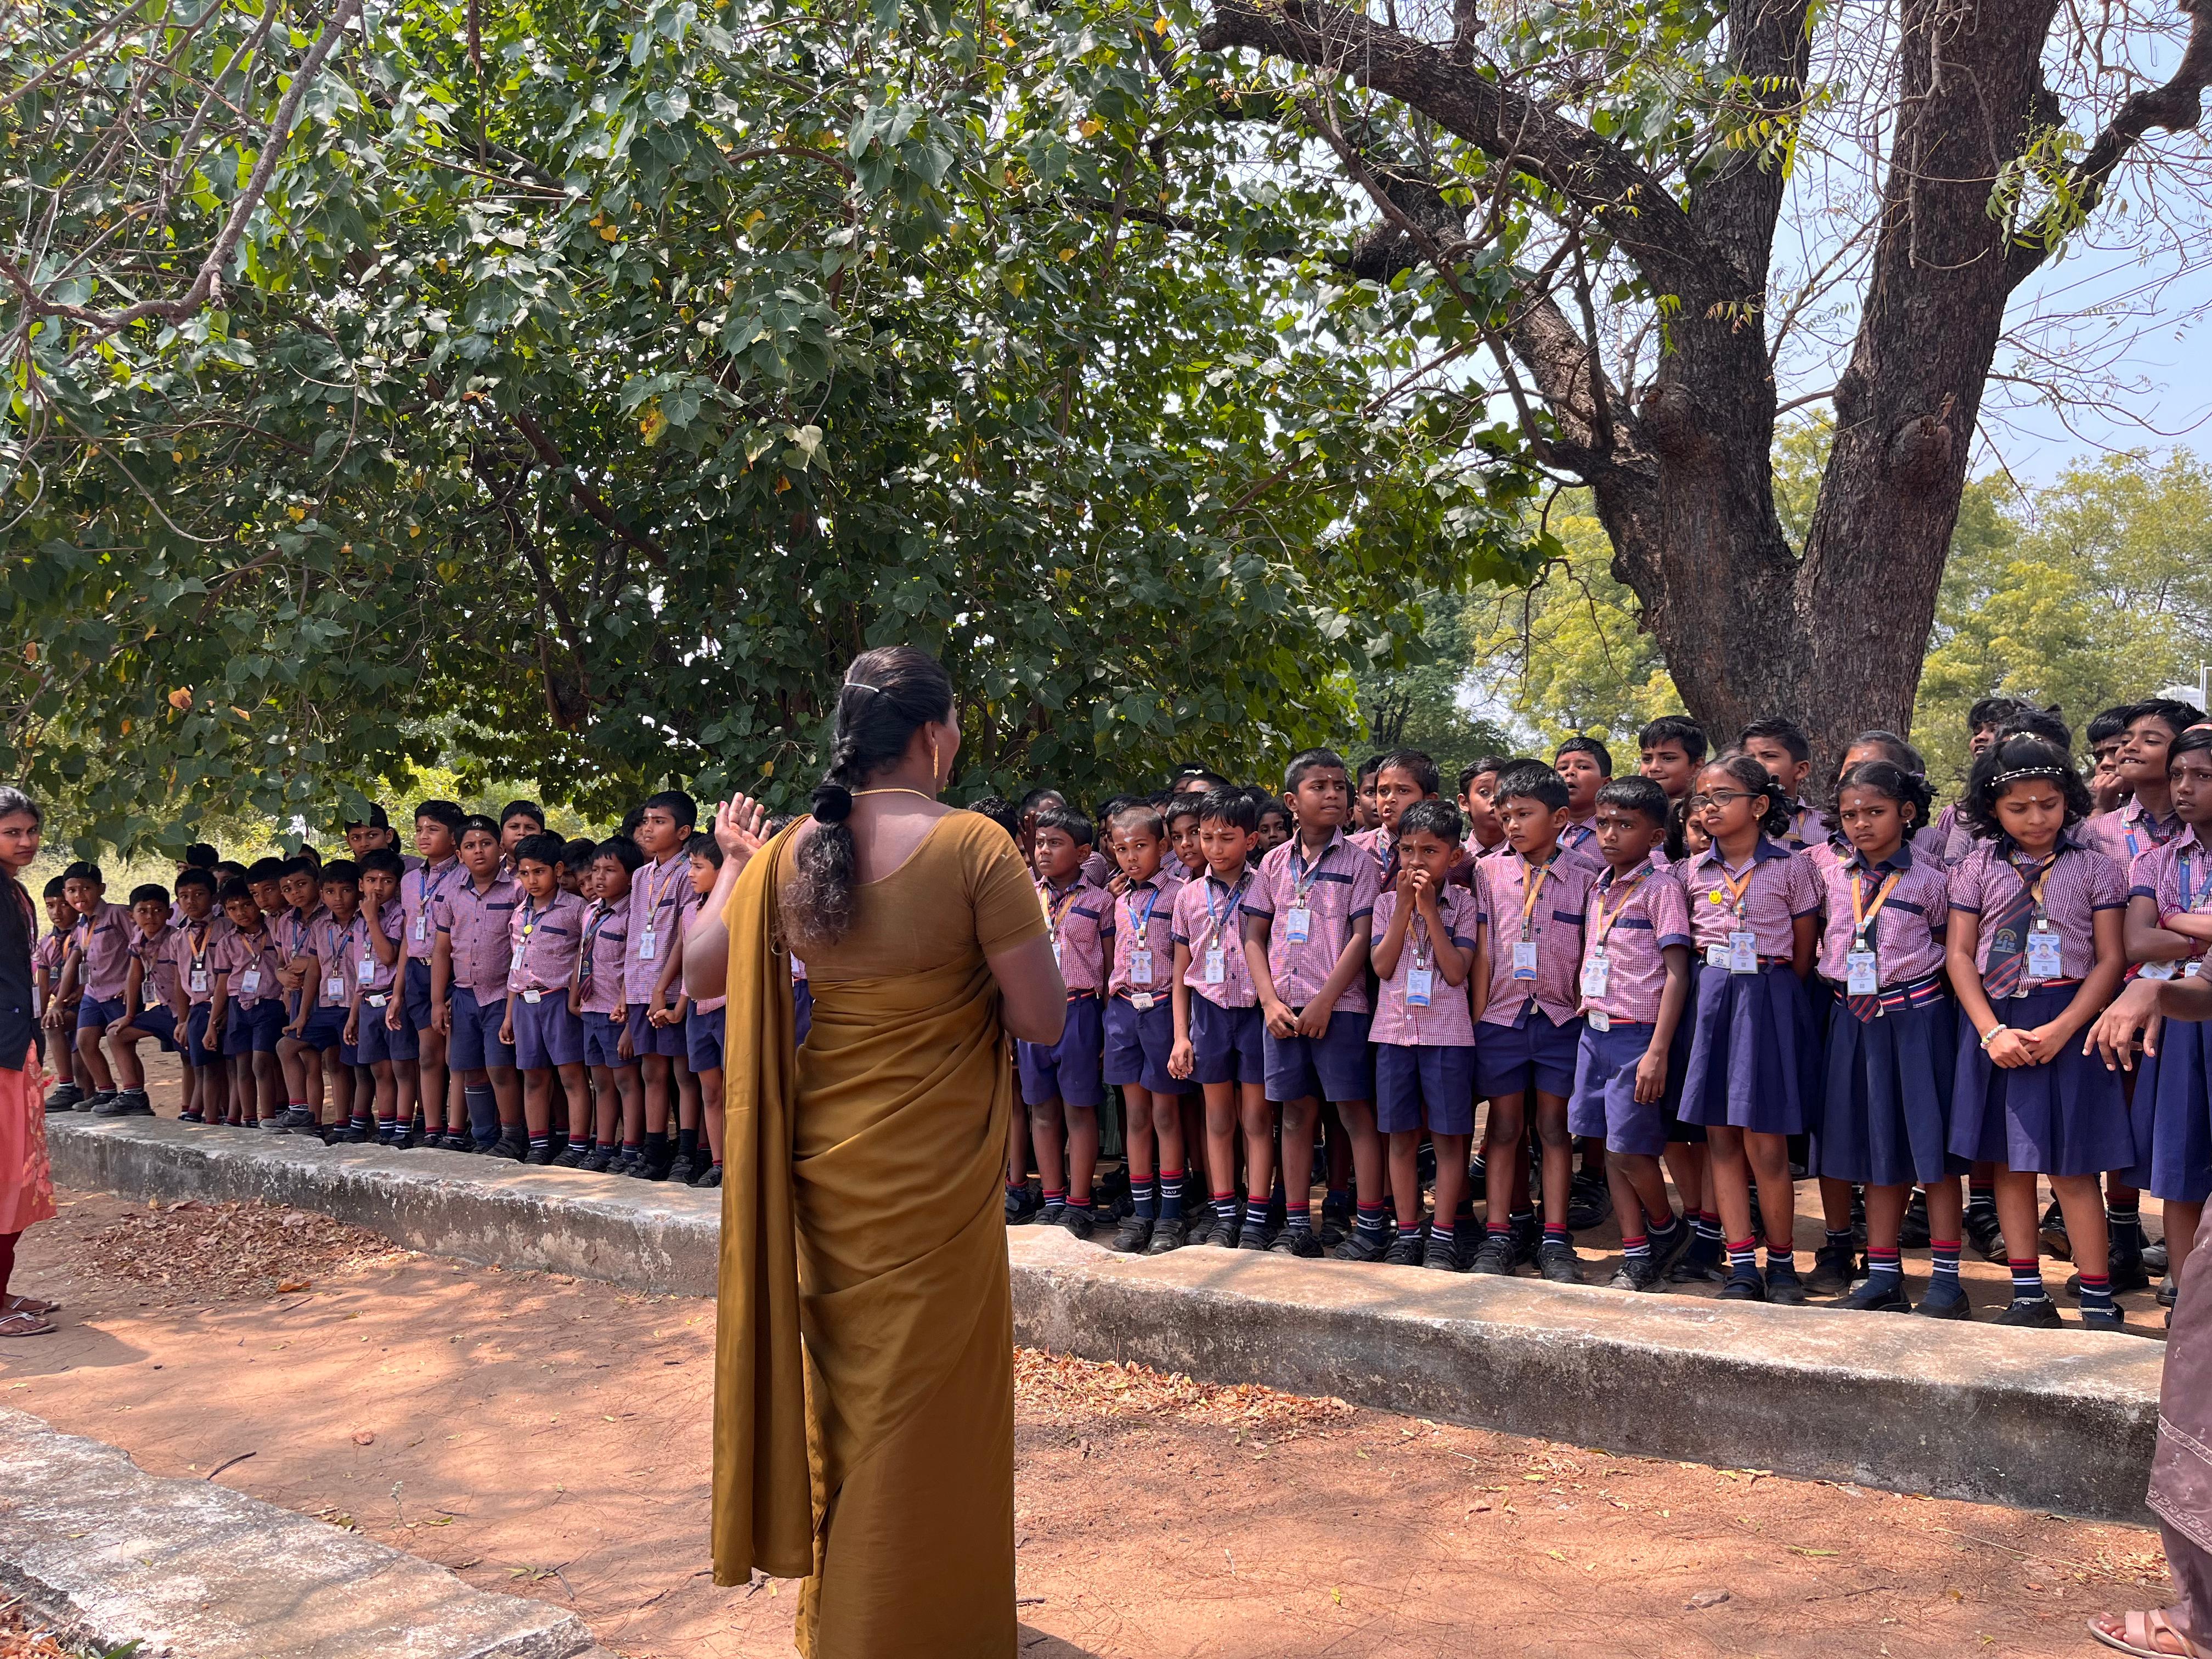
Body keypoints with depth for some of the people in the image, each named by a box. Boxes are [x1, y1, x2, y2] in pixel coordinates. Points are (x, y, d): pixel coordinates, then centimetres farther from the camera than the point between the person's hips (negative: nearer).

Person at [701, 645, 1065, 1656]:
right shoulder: (973, 846, -16)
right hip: (936, 1169, -5)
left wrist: (731, 867, 19)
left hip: (822, 1157, 6)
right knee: (925, 1395, 10)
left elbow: (700, 975, 7)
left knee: (843, 1381, 22)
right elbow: (1042, 1021, -16)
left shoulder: (792, 851, -3)